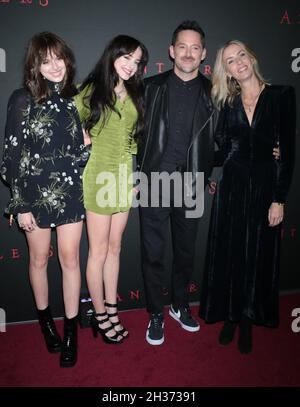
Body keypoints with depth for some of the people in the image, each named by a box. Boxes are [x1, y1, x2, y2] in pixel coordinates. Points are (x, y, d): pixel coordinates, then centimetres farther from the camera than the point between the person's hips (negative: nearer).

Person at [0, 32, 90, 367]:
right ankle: (45, 320, 35)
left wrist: (85, 185, 8)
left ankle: (71, 332, 20)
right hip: (35, 192, -2)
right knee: (39, 259, 12)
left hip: (70, 191, 2)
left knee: (70, 258, 5)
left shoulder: (74, 97, 4)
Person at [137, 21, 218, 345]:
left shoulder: (211, 93, 5)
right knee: (153, 253, 5)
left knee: (186, 251, 14)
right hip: (154, 182, -1)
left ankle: (180, 306, 35)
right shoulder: (152, 87, 3)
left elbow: (215, 141, 10)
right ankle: (156, 315, 24)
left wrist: (207, 175, 2)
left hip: (190, 185, 2)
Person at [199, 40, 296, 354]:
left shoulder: (281, 95, -2)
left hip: (265, 185, -2)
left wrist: (279, 199, -9)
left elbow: (288, 150, -6)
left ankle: (248, 321, 27)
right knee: (228, 254, 8)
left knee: (258, 256, 8)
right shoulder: (228, 103, 6)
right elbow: (222, 148, 5)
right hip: (232, 186, 2)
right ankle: (229, 316, 27)